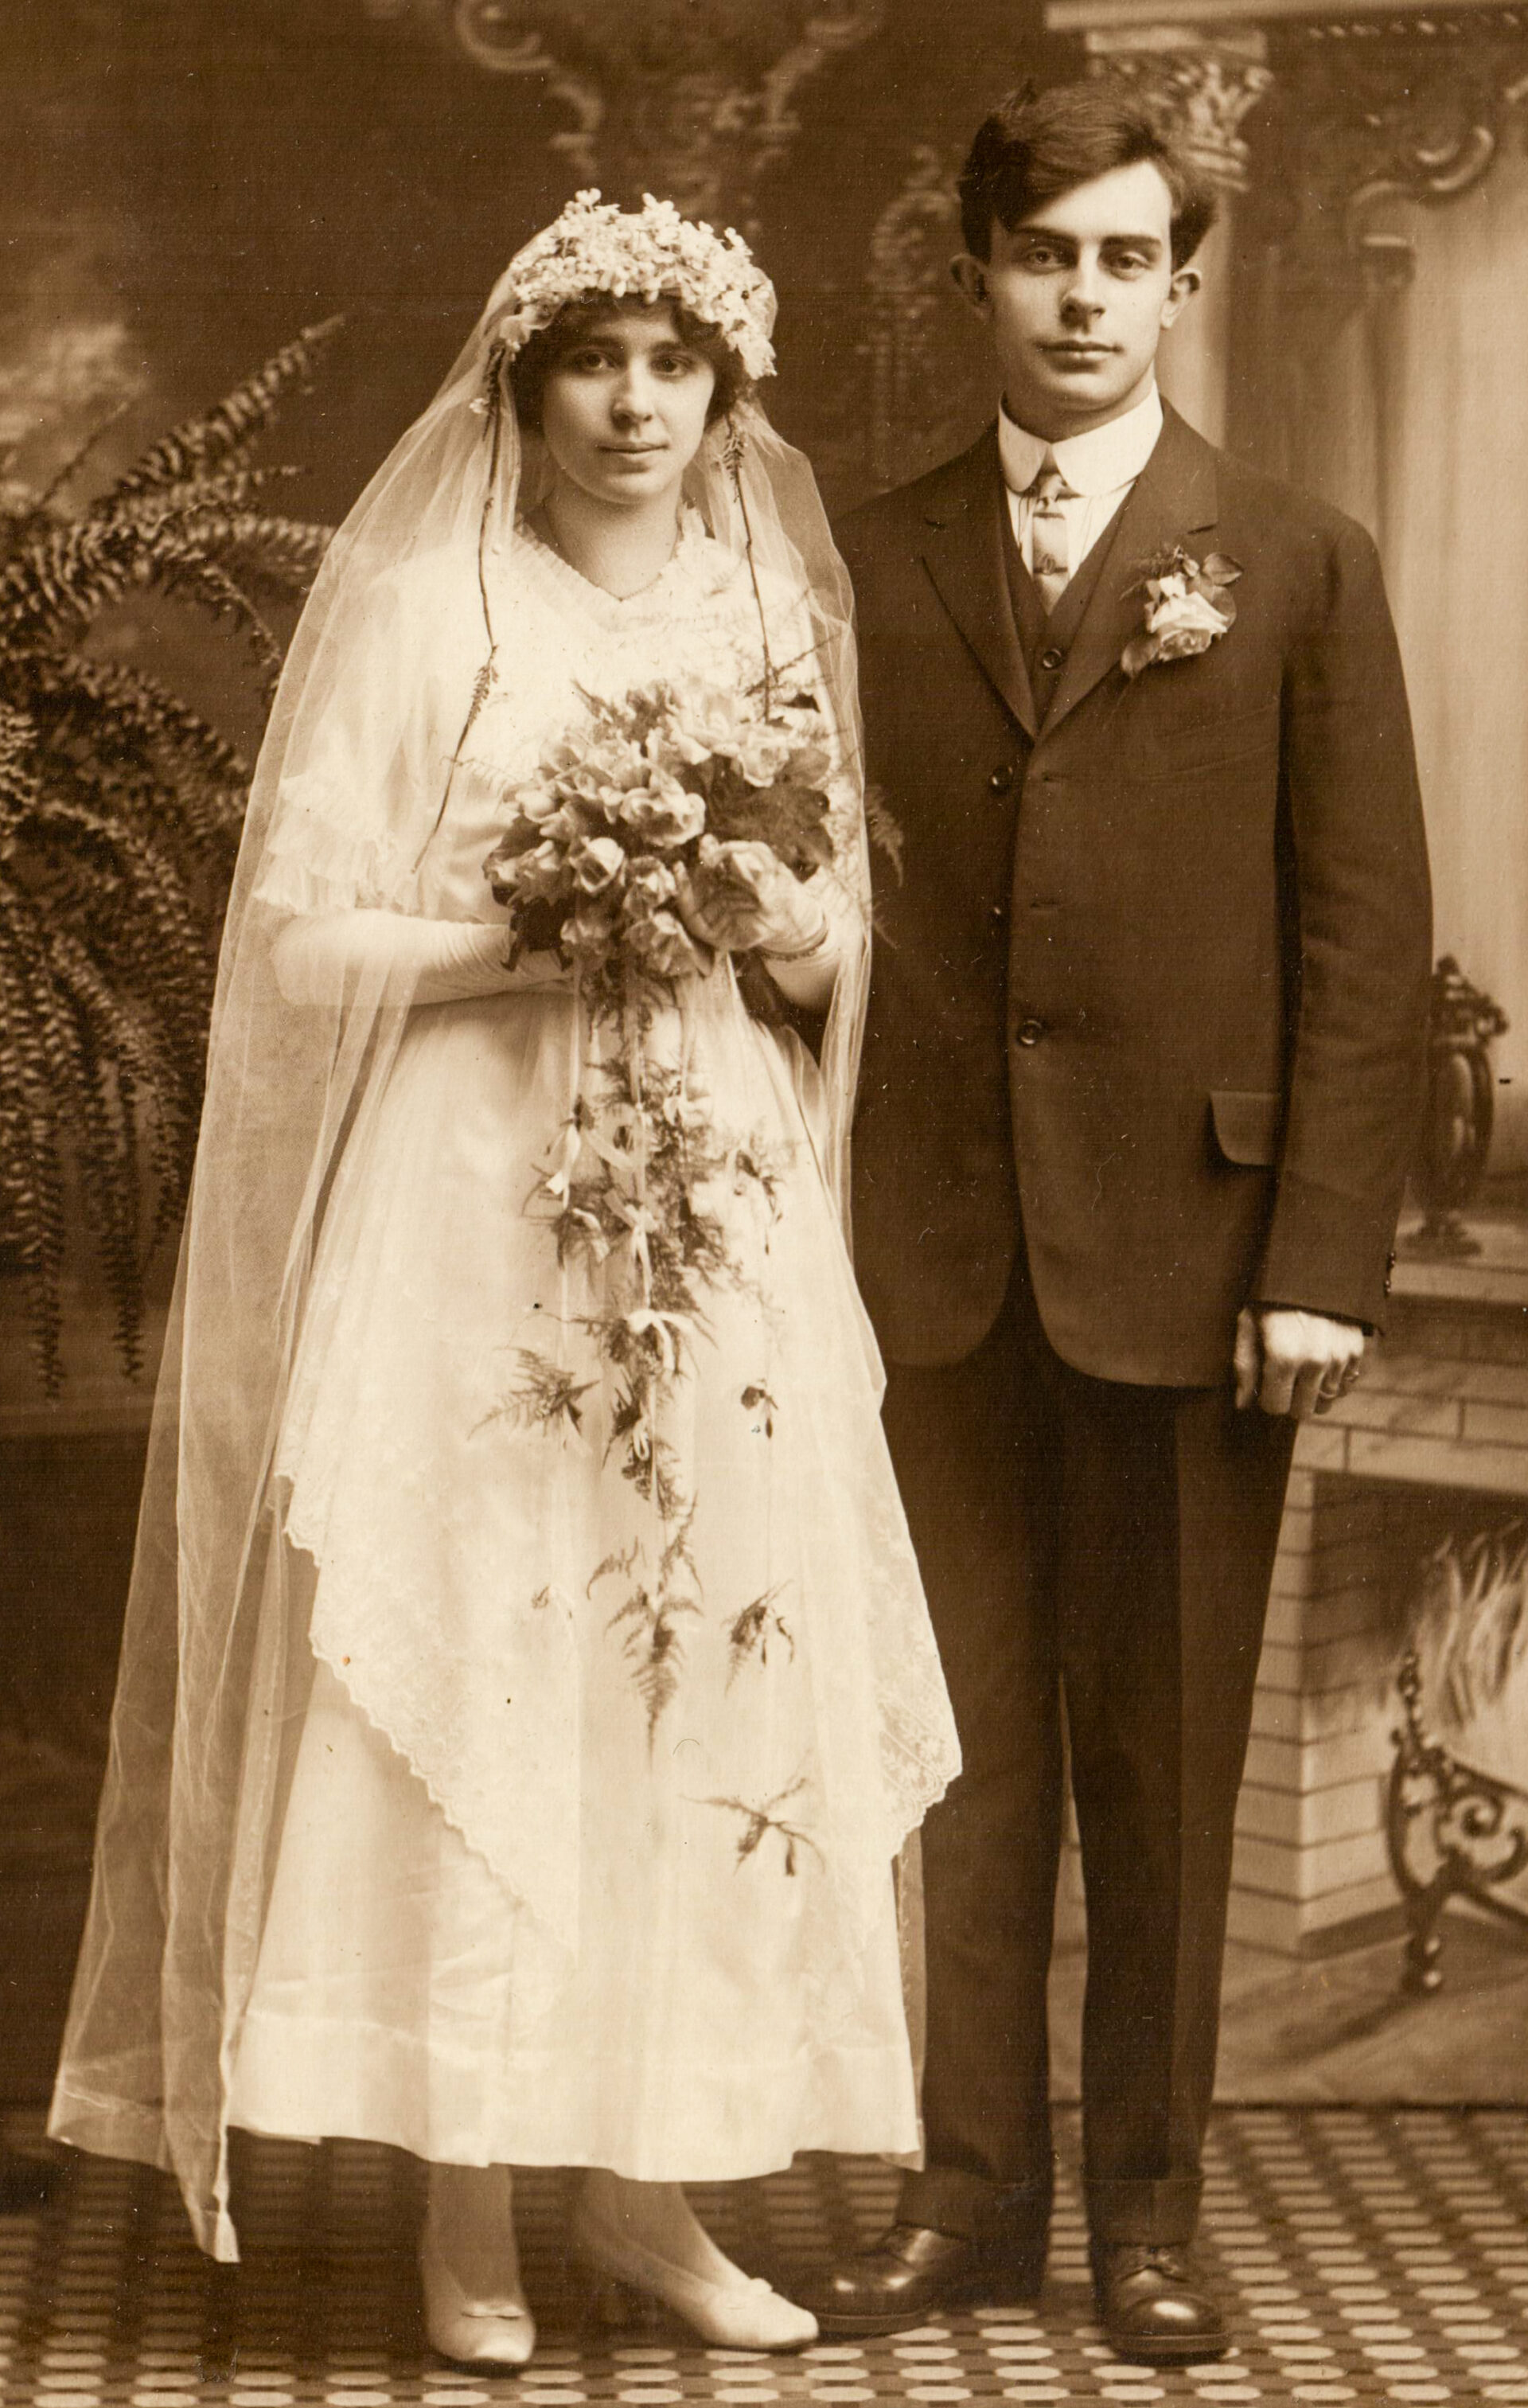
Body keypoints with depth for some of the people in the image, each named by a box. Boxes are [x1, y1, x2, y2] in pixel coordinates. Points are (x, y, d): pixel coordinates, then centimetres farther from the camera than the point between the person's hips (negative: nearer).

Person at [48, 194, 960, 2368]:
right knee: (465, 1684, -3)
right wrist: (548, 935, -16)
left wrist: (774, 926, -6)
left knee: (714, 1681, 2)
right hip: (468, 1216, -4)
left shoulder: (778, 619, 12)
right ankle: (468, 2208, 7)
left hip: (722, 1224, 4)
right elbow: (302, 937, -6)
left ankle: (644, 2179, 14)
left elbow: (839, 944, 16)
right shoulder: (419, 617, -1)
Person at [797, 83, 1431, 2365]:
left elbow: (1365, 934, -1)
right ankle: (970, 2190, 21)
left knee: (1164, 1767, 7)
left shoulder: (1298, 566, 4)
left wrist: (1324, 1260, -8)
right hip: (933, 1253, 2)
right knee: (964, 1753, 8)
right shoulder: (870, 560, 9)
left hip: (1188, 1251, -1)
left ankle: (1148, 2212, 20)